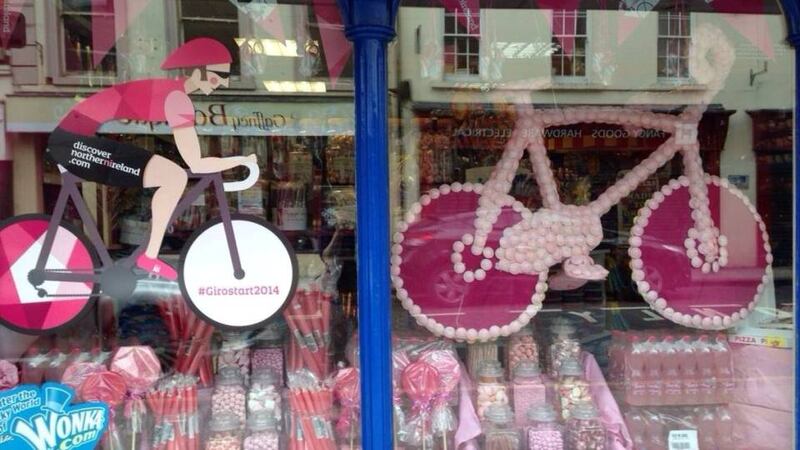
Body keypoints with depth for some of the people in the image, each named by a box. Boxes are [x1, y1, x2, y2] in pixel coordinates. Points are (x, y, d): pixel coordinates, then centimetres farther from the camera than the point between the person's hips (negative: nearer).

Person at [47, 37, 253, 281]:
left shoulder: (167, 88, 11)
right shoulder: (177, 97, -16)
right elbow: (196, 164, -19)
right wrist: (241, 160, -7)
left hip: (72, 138, 10)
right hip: (76, 142, -10)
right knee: (175, 177, -19)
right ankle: (150, 257, -6)